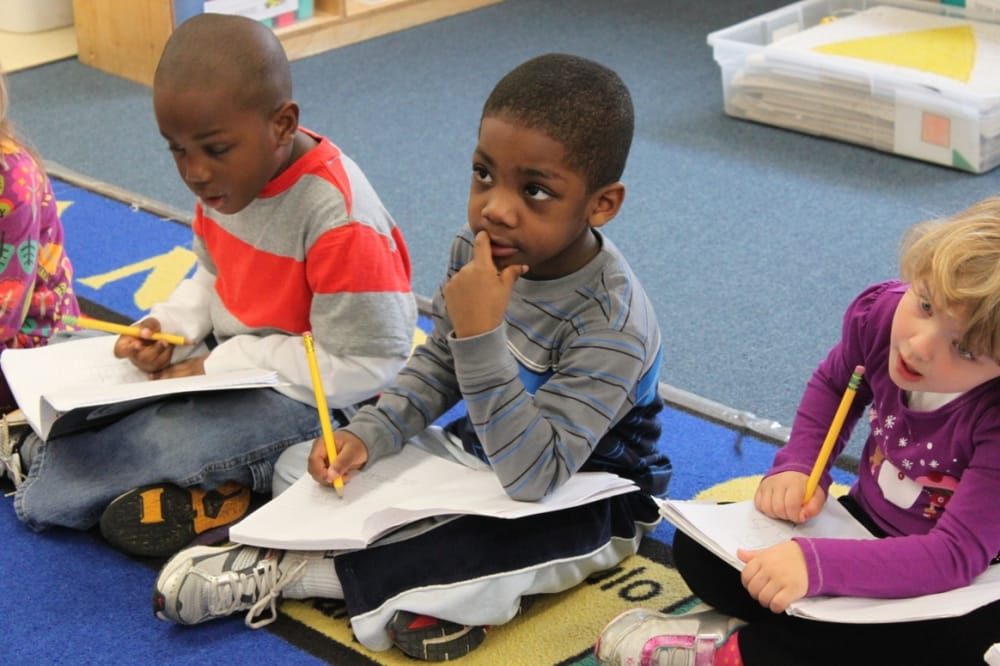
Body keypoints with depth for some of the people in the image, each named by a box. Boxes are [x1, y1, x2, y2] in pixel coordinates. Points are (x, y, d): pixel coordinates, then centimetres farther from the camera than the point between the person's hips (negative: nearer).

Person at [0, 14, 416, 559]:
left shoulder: (338, 217, -29)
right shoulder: (228, 177, -3)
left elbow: (364, 367, -26)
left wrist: (218, 366, -22)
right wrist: (168, 327, -8)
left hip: (312, 396, -9)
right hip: (227, 358, 9)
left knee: (169, 443, -25)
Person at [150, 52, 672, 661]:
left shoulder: (613, 324, -32)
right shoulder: (480, 252, -12)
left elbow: (533, 476, -35)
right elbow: (438, 366, 5)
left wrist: (481, 337, -43)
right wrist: (367, 436, -12)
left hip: (585, 501, -6)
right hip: (486, 454, 7)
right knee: (300, 465, -3)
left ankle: (280, 571, -25)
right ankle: (441, 580, -23)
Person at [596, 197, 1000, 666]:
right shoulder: (879, 314, -18)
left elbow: (959, 553, -36)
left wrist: (816, 564, -44)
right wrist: (797, 467, -10)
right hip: (865, 523, 5)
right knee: (698, 545, -2)